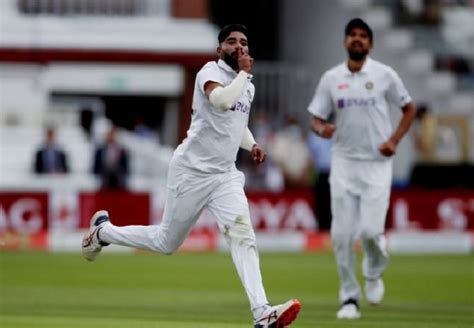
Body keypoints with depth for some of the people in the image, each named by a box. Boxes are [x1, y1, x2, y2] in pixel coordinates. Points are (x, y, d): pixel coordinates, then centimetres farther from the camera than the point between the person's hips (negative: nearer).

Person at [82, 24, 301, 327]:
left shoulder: (247, 86, 13)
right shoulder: (210, 72, -11)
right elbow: (221, 101, -34)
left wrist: (251, 144, 11)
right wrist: (244, 73, -21)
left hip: (225, 175, 6)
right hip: (192, 172, -6)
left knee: (242, 234, -17)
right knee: (167, 242, 7)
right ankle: (103, 231, 33)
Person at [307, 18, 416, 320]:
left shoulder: (384, 75, -1)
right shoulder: (331, 78, 5)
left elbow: (410, 108, 8)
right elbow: (316, 118, 8)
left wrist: (394, 140, -6)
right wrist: (322, 129, -16)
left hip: (377, 163, -2)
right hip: (343, 162, 2)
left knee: (370, 230, -13)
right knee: (342, 234, -4)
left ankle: (374, 274, 19)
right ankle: (350, 298, 7)